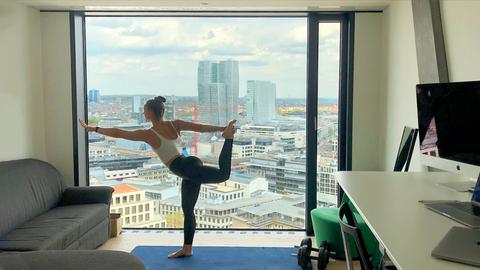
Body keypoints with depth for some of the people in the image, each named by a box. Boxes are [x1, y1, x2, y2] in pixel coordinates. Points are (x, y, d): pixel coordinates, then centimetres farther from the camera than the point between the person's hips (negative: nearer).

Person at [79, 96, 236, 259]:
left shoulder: (148, 134, -5)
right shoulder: (174, 125, 10)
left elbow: (117, 133, 0)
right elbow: (201, 127, 6)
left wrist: (92, 129, 11)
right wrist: (223, 128, 11)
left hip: (187, 170, -8)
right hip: (192, 164, 8)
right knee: (187, 210, 13)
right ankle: (186, 249, 20)